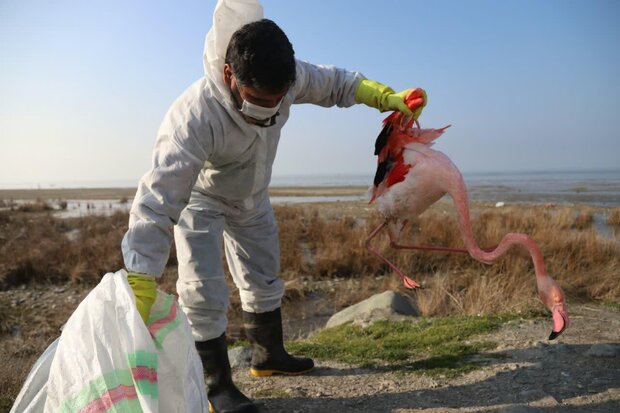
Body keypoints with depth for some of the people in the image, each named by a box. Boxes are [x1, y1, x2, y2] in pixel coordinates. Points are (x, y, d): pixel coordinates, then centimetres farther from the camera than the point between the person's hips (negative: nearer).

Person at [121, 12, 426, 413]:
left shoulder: (288, 78, -27)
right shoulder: (194, 116, -44)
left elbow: (334, 82, -4)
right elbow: (159, 199, -47)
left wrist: (388, 98, -13)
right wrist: (140, 282, -50)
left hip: (252, 197, 6)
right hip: (198, 199, -5)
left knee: (264, 279, 16)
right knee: (204, 291, -13)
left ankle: (269, 354, 38)